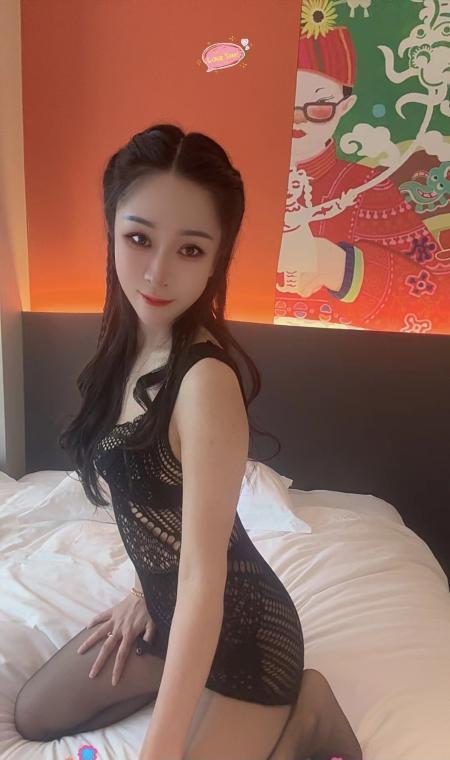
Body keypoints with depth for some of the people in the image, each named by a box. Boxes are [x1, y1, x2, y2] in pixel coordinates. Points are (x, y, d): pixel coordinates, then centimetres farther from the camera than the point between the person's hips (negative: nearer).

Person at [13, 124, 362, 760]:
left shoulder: (207, 378, -31)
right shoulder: (130, 343, -5)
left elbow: (204, 577, -28)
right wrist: (145, 590, 12)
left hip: (241, 626, -8)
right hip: (166, 607, 8)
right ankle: (184, 682, 23)